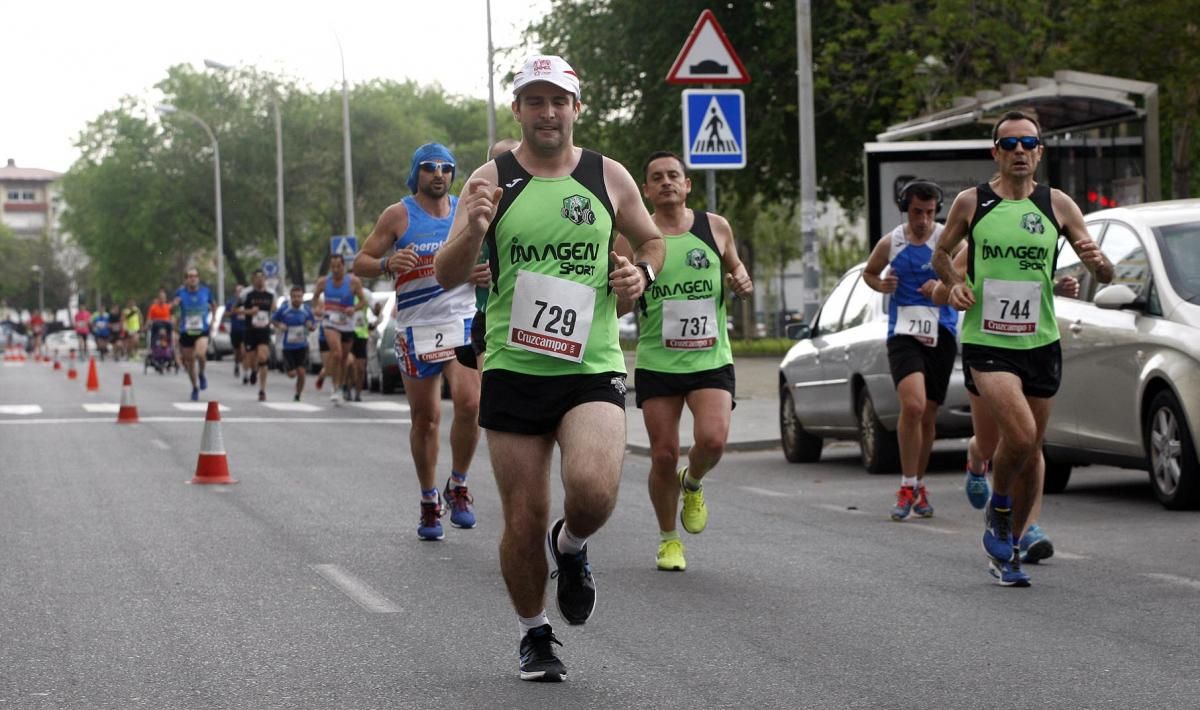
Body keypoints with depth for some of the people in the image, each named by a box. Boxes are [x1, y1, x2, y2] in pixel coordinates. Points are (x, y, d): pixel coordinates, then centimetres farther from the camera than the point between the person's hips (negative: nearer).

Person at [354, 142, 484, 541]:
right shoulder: (399, 215, 0)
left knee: (470, 404, -18)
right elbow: (360, 262, 0)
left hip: (463, 323, 1)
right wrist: (387, 263, -21)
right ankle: (429, 501, 19)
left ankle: (458, 486, 3)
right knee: (425, 418, 4)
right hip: (416, 328, -1)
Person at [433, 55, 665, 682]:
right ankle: (533, 634, 25)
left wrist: (641, 273, -2)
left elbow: (651, 241, 21)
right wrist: (474, 228, -24)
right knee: (524, 521, 1)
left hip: (592, 370, 0)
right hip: (512, 371, 0)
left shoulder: (609, 177, 5)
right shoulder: (492, 180, 1)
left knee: (592, 491, -24)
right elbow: (447, 277, -4)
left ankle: (571, 547, 11)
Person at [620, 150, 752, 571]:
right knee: (664, 455, -1)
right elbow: (616, 306, 4)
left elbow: (733, 266, 22)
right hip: (657, 362, 0)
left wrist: (742, 282, 0)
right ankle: (668, 538, 21)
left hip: (711, 360, 0)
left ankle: (692, 483, 15)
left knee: (712, 440, -20)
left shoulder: (716, 228, 4)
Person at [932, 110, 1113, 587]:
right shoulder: (971, 203, -1)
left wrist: (1097, 261, -18)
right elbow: (942, 253, 16)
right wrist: (954, 284, -5)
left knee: (1031, 451, 8)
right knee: (1020, 433, -23)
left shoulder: (1057, 205, 2)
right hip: (985, 341, -3)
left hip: (1040, 343, 3)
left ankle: (1007, 551, 24)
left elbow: (1106, 277, 5)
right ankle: (998, 511, 6)